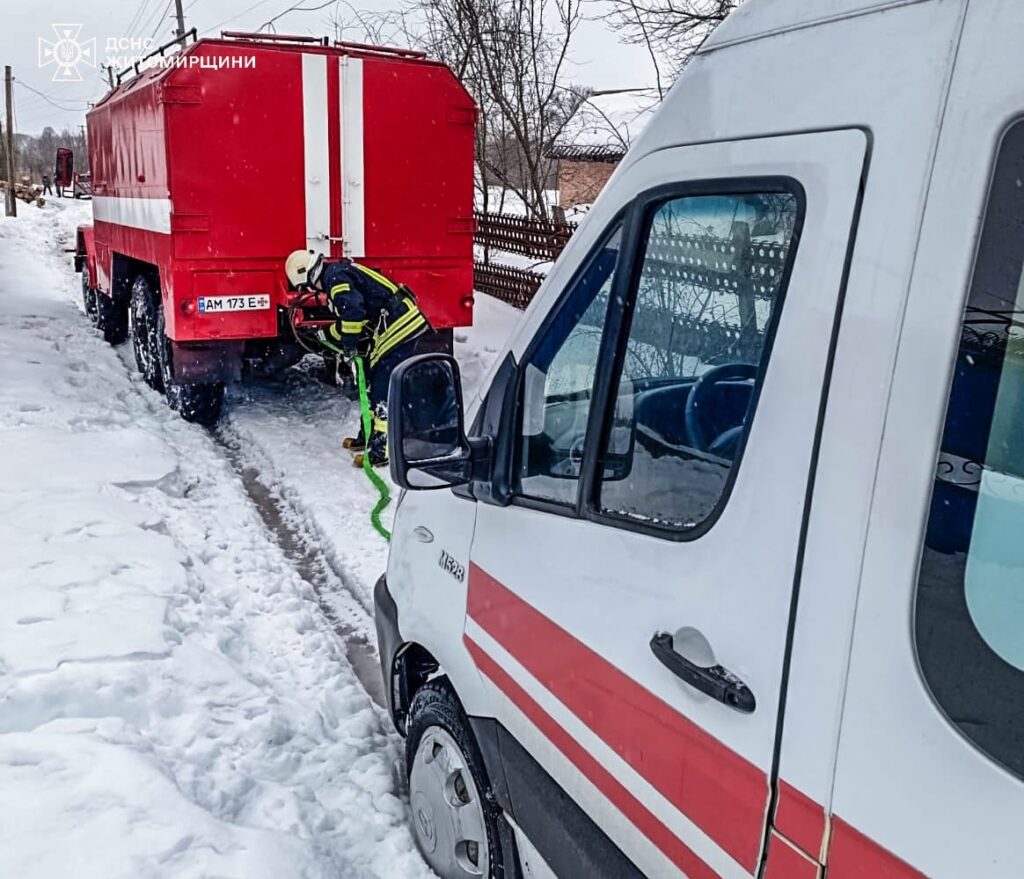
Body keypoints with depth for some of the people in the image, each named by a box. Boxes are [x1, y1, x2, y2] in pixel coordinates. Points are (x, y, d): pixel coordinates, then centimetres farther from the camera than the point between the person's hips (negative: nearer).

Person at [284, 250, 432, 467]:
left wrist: (349, 344, -15)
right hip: (402, 325, 11)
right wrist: (329, 335, 35)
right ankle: (369, 437, 29)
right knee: (374, 383, 18)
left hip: (399, 327, -11)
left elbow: (353, 312, -25)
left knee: (384, 390, -11)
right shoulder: (339, 274, 21)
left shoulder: (336, 277, -11)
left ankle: (382, 450, -11)